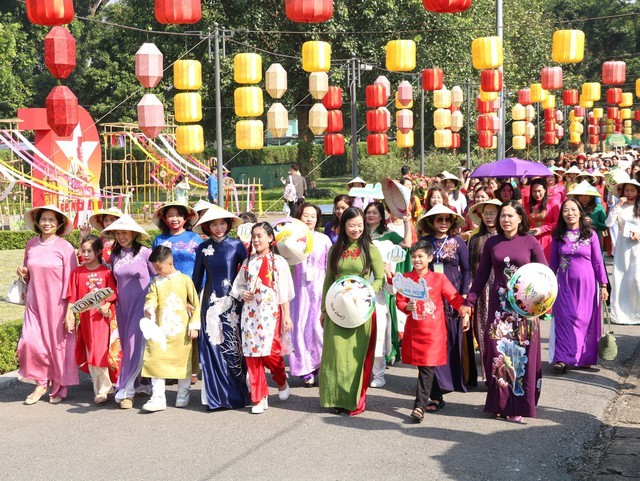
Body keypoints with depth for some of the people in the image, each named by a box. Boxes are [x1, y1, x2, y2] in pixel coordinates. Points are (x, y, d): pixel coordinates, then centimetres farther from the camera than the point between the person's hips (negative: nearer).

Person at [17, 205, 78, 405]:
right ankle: (41, 383, 14)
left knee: (59, 344, 3)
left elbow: (70, 280, -7)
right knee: (30, 342, -7)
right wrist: (24, 274, -3)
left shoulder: (65, 248, -7)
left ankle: (59, 388, 20)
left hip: (57, 304, -4)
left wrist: (70, 311, -11)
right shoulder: (31, 245, 7)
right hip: (35, 303, 4)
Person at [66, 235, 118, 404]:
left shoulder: (106, 272, -1)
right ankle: (101, 389, 15)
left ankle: (103, 388, 7)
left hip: (103, 316, -2)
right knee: (92, 354, 7)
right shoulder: (77, 272, 4)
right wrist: (69, 313, -3)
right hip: (86, 317, 3)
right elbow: (72, 297, 4)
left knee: (103, 352, -2)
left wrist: (106, 306, -15)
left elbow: (112, 293, 0)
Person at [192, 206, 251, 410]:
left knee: (234, 345, -1)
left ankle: (239, 393, 10)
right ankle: (218, 395, 9)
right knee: (213, 346, 0)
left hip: (233, 301, -2)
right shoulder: (203, 248, 6)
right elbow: (197, 277, 12)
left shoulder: (237, 245, -1)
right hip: (211, 301, 2)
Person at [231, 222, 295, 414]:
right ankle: (259, 398, 11)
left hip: (271, 313, -4)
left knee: (270, 351, -12)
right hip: (250, 313, 4)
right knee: (251, 353, 1)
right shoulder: (248, 262, 12)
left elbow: (284, 292, -1)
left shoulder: (278, 262, 0)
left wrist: (287, 316, -5)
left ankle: (282, 381, 21)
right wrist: (242, 294, -5)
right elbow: (238, 286, 17)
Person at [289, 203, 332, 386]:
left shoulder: (323, 239, 5)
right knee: (300, 326, -1)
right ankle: (306, 370, 10)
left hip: (319, 287, -1)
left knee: (318, 326, -8)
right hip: (300, 287, 1)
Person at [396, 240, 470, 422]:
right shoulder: (406, 278, 5)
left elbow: (454, 297, 0)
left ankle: (420, 406, -9)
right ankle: (437, 399, 28)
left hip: (434, 331, -3)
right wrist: (407, 307, -16)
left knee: (427, 368, -9)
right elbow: (399, 300, 4)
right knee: (424, 367, 12)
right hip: (413, 330, 3)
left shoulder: (439, 278, 0)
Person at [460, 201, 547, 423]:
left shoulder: (530, 242, 1)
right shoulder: (492, 243, 7)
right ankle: (500, 403, 11)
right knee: (498, 351, -1)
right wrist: (469, 302, 6)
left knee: (523, 353, 0)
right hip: (499, 304, 2)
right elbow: (481, 275, 11)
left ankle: (519, 404, 10)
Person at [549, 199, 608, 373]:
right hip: (565, 285, 1)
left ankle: (584, 358, 17)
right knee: (565, 319, -1)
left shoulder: (590, 234, -2)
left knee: (586, 320, 4)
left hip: (586, 283, -1)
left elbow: (598, 262, 1)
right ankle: (563, 358, 3)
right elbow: (553, 262, 9)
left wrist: (603, 286, -1)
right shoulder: (558, 236, 3)